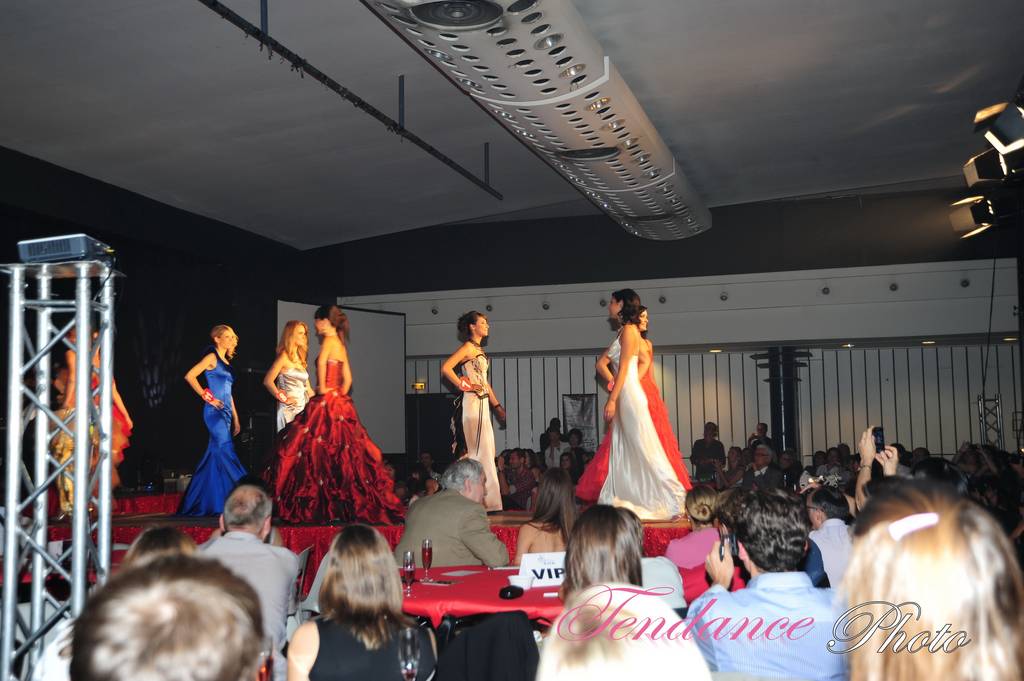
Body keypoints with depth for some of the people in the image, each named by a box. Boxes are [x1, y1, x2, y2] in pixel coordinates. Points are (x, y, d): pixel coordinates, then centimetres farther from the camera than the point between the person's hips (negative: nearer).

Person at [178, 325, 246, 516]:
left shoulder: (226, 361, 20)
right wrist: (207, 397, -12)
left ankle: (196, 504, 13)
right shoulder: (212, 357, -4)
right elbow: (189, 376, -15)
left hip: (225, 413, 9)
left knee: (216, 456, 8)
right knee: (226, 452, -12)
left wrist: (235, 418, 20)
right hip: (215, 412, -9)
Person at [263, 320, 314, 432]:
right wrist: (283, 399, -12)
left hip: (303, 409, 7)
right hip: (289, 410, -7)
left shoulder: (300, 358, 18)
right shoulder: (284, 356, -5)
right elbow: (268, 381, -14)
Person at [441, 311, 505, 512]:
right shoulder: (468, 347, -9)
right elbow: (446, 368, -21)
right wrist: (463, 385, -14)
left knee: (485, 450, 10)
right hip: (471, 403, -9)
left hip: (482, 403, 9)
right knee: (478, 450, -8)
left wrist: (497, 405, 20)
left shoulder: (479, 350, 19)